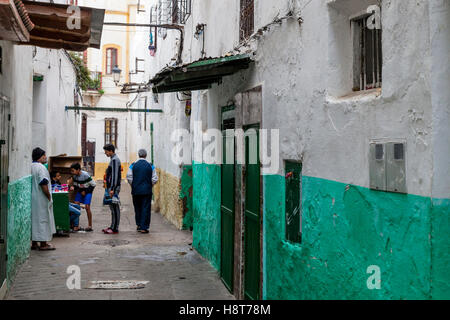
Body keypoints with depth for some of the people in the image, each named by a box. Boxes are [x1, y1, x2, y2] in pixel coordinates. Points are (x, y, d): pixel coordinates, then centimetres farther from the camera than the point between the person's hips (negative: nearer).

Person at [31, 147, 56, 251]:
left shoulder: (30, 167, 10)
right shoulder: (41, 168, -17)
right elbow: (43, 184, -23)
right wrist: (49, 196, -13)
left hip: (32, 198, 9)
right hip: (41, 199, -9)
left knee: (34, 219, 13)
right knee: (43, 219, -2)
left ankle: (34, 243, 18)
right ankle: (43, 244, 3)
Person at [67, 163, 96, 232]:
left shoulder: (85, 175, -23)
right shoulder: (74, 175, -5)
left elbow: (93, 184, -17)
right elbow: (75, 184, 10)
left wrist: (85, 191, -13)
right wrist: (73, 187, -14)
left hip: (87, 191, -6)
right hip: (80, 191, 6)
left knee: (87, 207, -14)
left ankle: (90, 226, -7)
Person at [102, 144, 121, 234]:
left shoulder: (115, 160, -14)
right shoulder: (114, 159, 18)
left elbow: (115, 175, -20)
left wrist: (112, 189, -22)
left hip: (114, 187, -10)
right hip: (111, 187, 10)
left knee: (115, 207, -8)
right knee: (113, 207, 12)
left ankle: (115, 229, -6)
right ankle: (113, 226, 17)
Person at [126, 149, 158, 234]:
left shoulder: (133, 165, 0)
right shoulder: (150, 166, -1)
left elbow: (129, 177, -2)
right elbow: (154, 179, -2)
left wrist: (133, 186, 11)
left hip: (136, 191, 2)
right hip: (147, 191, -1)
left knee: (137, 208, 16)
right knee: (146, 208, 0)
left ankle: (139, 225, 23)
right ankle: (144, 227, -3)